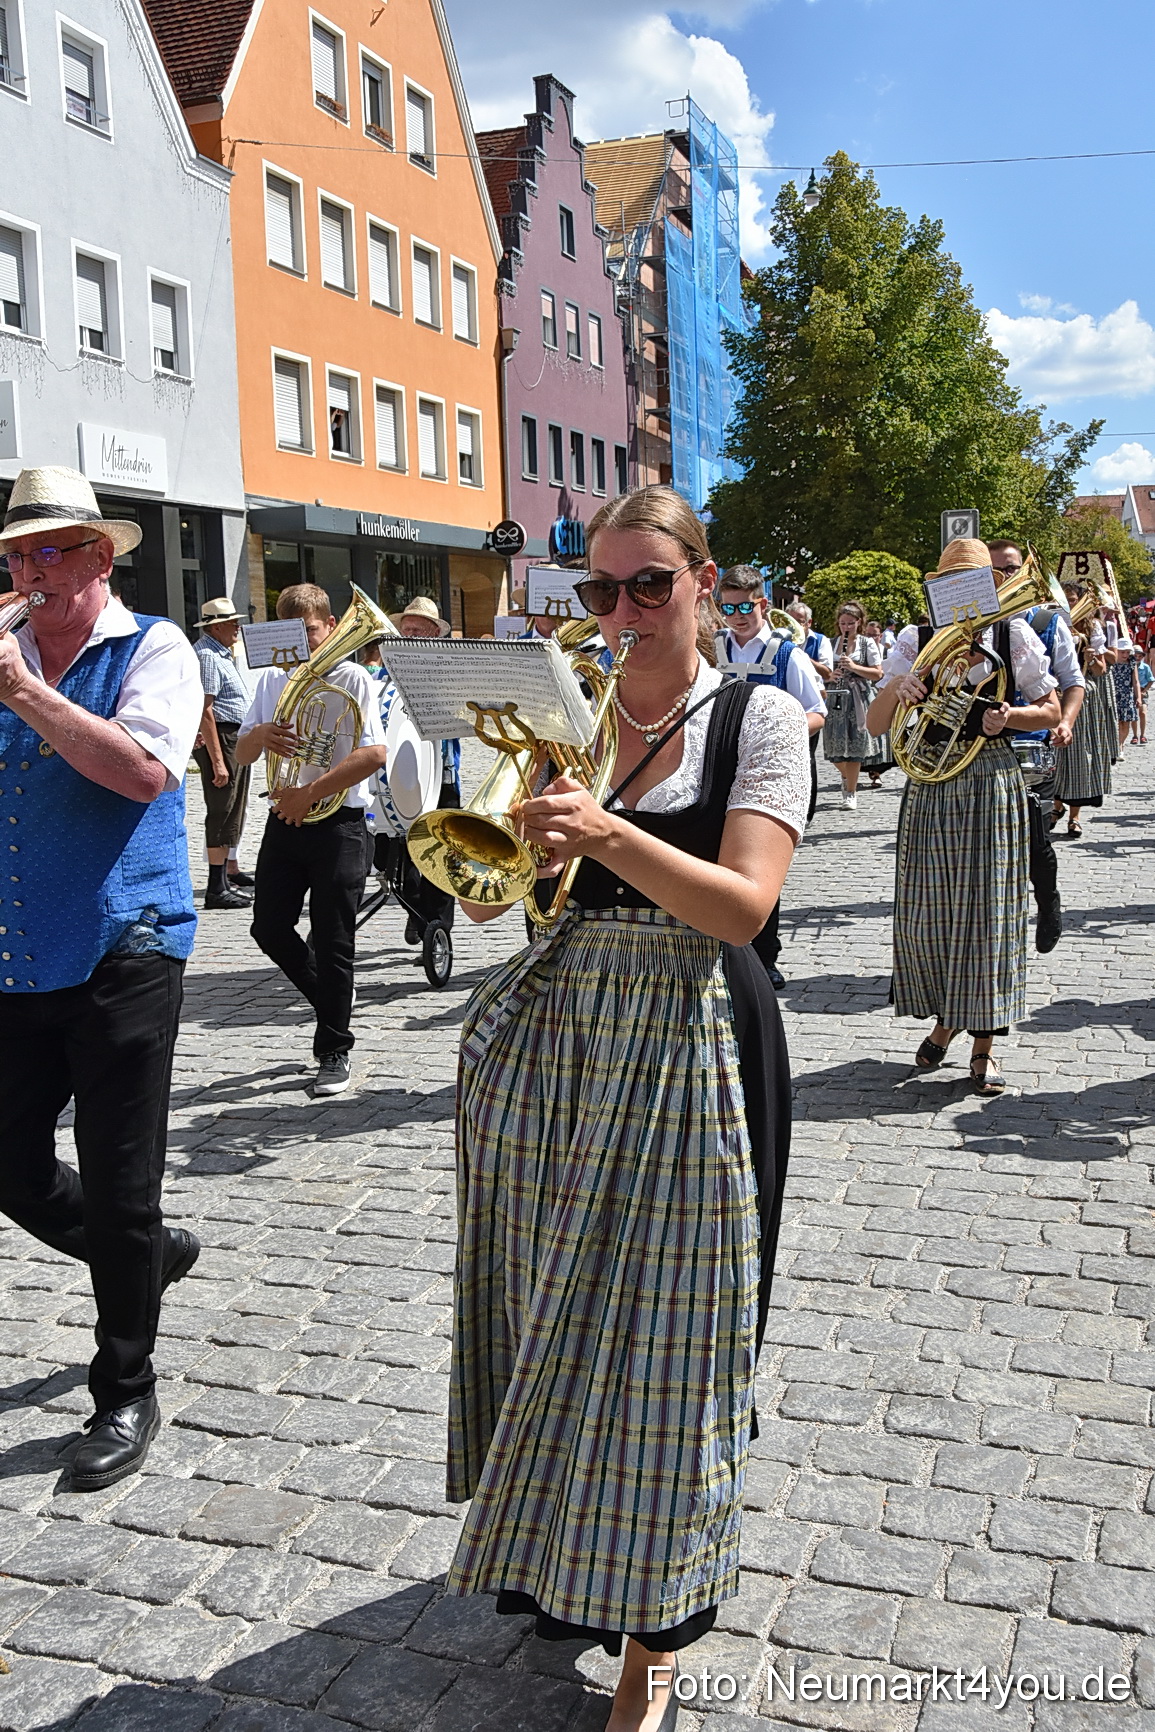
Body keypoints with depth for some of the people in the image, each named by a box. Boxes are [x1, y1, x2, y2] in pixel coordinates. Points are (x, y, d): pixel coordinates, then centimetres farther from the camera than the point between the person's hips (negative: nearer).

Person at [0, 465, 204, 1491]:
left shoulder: (153, 649, -2)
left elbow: (144, 770, -19)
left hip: (120, 955, -5)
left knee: (120, 1190, 2)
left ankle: (126, 1395, 20)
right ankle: (155, 1254, 39)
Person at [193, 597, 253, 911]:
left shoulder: (221, 653, 17)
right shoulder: (206, 655, -16)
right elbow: (204, 711, -23)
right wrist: (217, 760, -25)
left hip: (235, 739, 11)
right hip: (220, 737, -11)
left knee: (231, 810, 17)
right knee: (222, 811, -9)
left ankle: (229, 872, 28)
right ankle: (217, 888, -6)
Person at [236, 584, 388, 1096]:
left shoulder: (352, 678, -6)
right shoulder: (272, 679, 11)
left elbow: (374, 753, -17)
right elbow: (241, 754, 10)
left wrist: (310, 792, -20)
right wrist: (261, 734, -14)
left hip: (338, 823, -5)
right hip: (285, 820, 6)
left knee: (333, 941, 0)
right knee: (270, 929, 6)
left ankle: (334, 1052, 13)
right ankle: (331, 1000, 31)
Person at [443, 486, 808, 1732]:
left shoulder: (759, 718, -4)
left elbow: (743, 904, -17)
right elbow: (487, 899, 5)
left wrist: (604, 832, -30)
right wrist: (506, 841, -16)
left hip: (688, 1040, -4)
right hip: (555, 1032, 4)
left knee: (662, 1325, 3)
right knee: (553, 1305, 14)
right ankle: (551, 1556, 39)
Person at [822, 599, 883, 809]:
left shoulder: (867, 644, 2)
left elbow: (878, 673, -2)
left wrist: (854, 667, -15)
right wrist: (830, 675, -9)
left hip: (857, 699, -3)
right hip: (834, 698, 3)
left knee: (854, 747, -3)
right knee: (833, 747, 2)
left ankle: (851, 793, 5)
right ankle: (846, 776, 33)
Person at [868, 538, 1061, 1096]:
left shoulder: (1013, 636, 1)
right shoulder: (915, 642, 3)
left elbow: (1050, 711, 8)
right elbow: (876, 725, 0)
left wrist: (1008, 716, -12)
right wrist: (896, 687, -20)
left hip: (992, 783, -1)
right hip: (929, 787, 1)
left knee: (987, 908, 0)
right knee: (926, 909, 2)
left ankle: (984, 1044, 11)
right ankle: (944, 1021, 26)